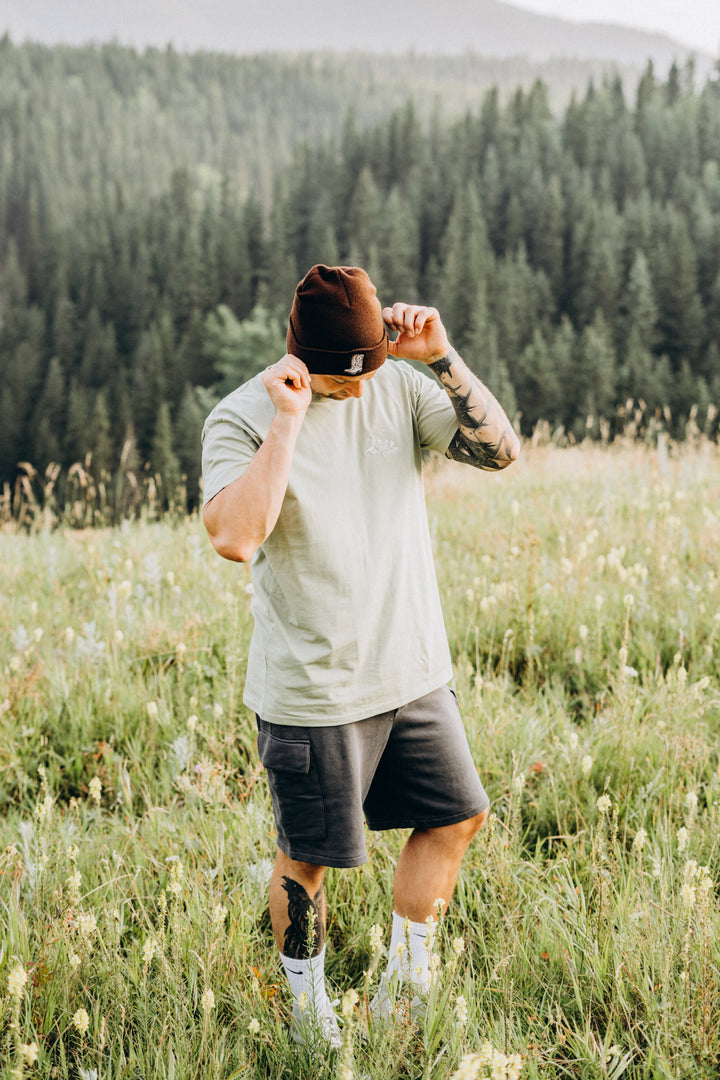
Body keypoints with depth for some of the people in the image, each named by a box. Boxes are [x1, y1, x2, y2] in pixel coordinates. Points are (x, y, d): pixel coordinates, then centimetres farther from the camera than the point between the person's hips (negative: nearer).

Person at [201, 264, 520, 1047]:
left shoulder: (396, 385, 1)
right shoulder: (241, 419, -14)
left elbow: (499, 449, -5)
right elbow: (233, 537, -30)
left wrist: (442, 357, -14)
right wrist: (288, 420, -29)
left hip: (414, 671, 6)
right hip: (311, 690, -5)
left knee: (456, 815, 14)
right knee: (306, 858, 7)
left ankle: (402, 984, 31)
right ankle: (307, 1005, 31)